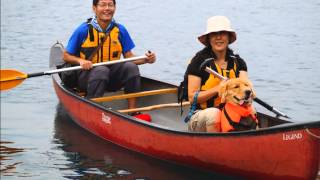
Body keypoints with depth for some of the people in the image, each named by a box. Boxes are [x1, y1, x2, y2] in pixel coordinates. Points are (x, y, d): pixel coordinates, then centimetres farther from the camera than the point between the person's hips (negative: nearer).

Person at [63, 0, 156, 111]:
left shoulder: (120, 30, 2)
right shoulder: (83, 30, -7)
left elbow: (129, 56, 2)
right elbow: (66, 56, -1)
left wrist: (146, 60, -16)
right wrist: (81, 61, -21)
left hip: (112, 77, 3)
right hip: (87, 75, -3)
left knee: (131, 67, -23)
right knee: (101, 70, -35)